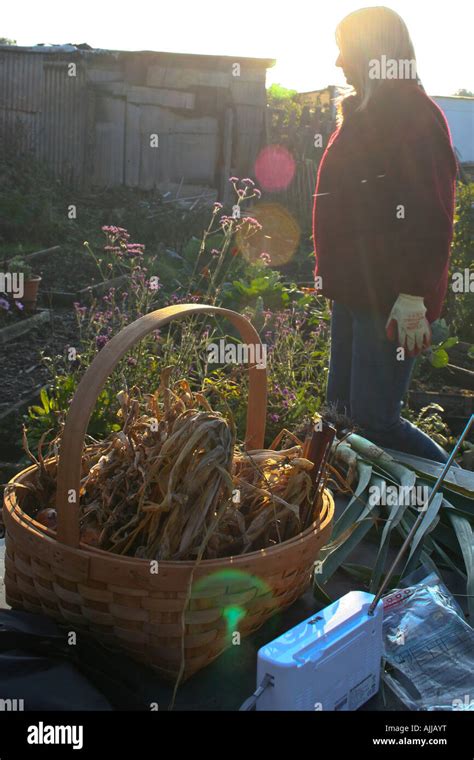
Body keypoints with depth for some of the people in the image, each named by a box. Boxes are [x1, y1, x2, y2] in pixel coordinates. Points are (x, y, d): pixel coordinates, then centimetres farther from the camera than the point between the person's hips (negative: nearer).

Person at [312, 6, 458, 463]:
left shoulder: (414, 114, -12)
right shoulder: (363, 114, 17)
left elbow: (430, 215, -19)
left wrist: (414, 295, -23)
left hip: (390, 298, -10)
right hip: (355, 288, 10)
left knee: (374, 418, -9)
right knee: (342, 408, 13)